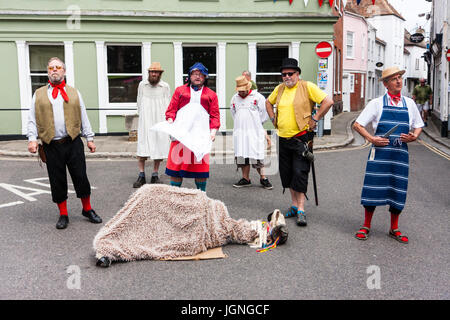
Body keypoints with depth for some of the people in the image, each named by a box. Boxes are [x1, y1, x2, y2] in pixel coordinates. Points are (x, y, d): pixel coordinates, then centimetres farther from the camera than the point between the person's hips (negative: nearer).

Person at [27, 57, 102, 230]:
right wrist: (32, 138, -6)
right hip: (51, 146, 0)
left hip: (73, 143, 0)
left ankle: (87, 209, 20)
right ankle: (63, 215, 18)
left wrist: (90, 138, 9)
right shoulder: (39, 94, 11)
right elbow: (32, 120, 8)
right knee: (57, 181, 5)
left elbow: (83, 117, 13)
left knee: (81, 177, 2)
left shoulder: (74, 93, 13)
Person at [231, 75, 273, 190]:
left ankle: (263, 178, 5)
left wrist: (256, 123, 8)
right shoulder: (234, 98, 14)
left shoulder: (258, 97, -1)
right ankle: (245, 178, 12)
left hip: (254, 132, -5)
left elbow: (264, 113, 2)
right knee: (242, 155, 4)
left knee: (257, 156, -6)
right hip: (239, 132, 5)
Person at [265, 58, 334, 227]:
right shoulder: (279, 89, 10)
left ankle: (301, 210, -3)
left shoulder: (307, 87, -7)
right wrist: (273, 119, 16)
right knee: (287, 173, 11)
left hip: (301, 138, -6)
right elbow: (268, 102, 28)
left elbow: (328, 101, -11)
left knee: (300, 173, -8)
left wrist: (315, 119, -11)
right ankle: (294, 205, 24)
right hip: (283, 138, 6)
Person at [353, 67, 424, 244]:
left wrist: (413, 136, 0)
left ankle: (394, 229, 21)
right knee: (373, 187, -3)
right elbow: (357, 125, 2)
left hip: (401, 153, 3)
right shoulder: (377, 103, 3)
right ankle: (366, 226, 13)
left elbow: (418, 126, 21)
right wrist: (371, 139, -11)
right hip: (380, 151, -3)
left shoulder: (409, 103, 12)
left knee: (398, 191, 6)